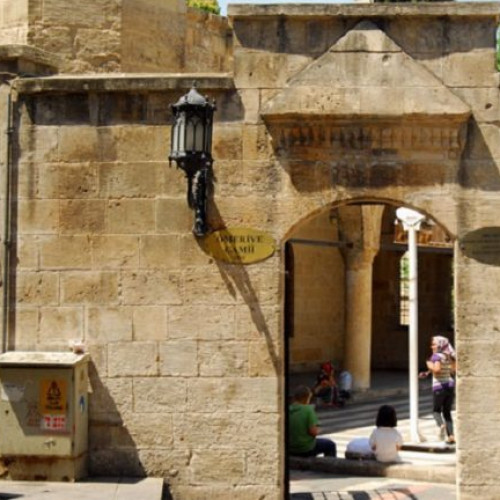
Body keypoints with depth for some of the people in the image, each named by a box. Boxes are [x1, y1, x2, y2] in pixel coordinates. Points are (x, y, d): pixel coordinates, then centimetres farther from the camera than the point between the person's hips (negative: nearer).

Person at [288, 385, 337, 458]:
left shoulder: (288, 409, -5)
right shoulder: (308, 410, -18)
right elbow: (313, 431, -22)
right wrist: (318, 430, 1)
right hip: (306, 450, -6)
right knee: (330, 445, 19)